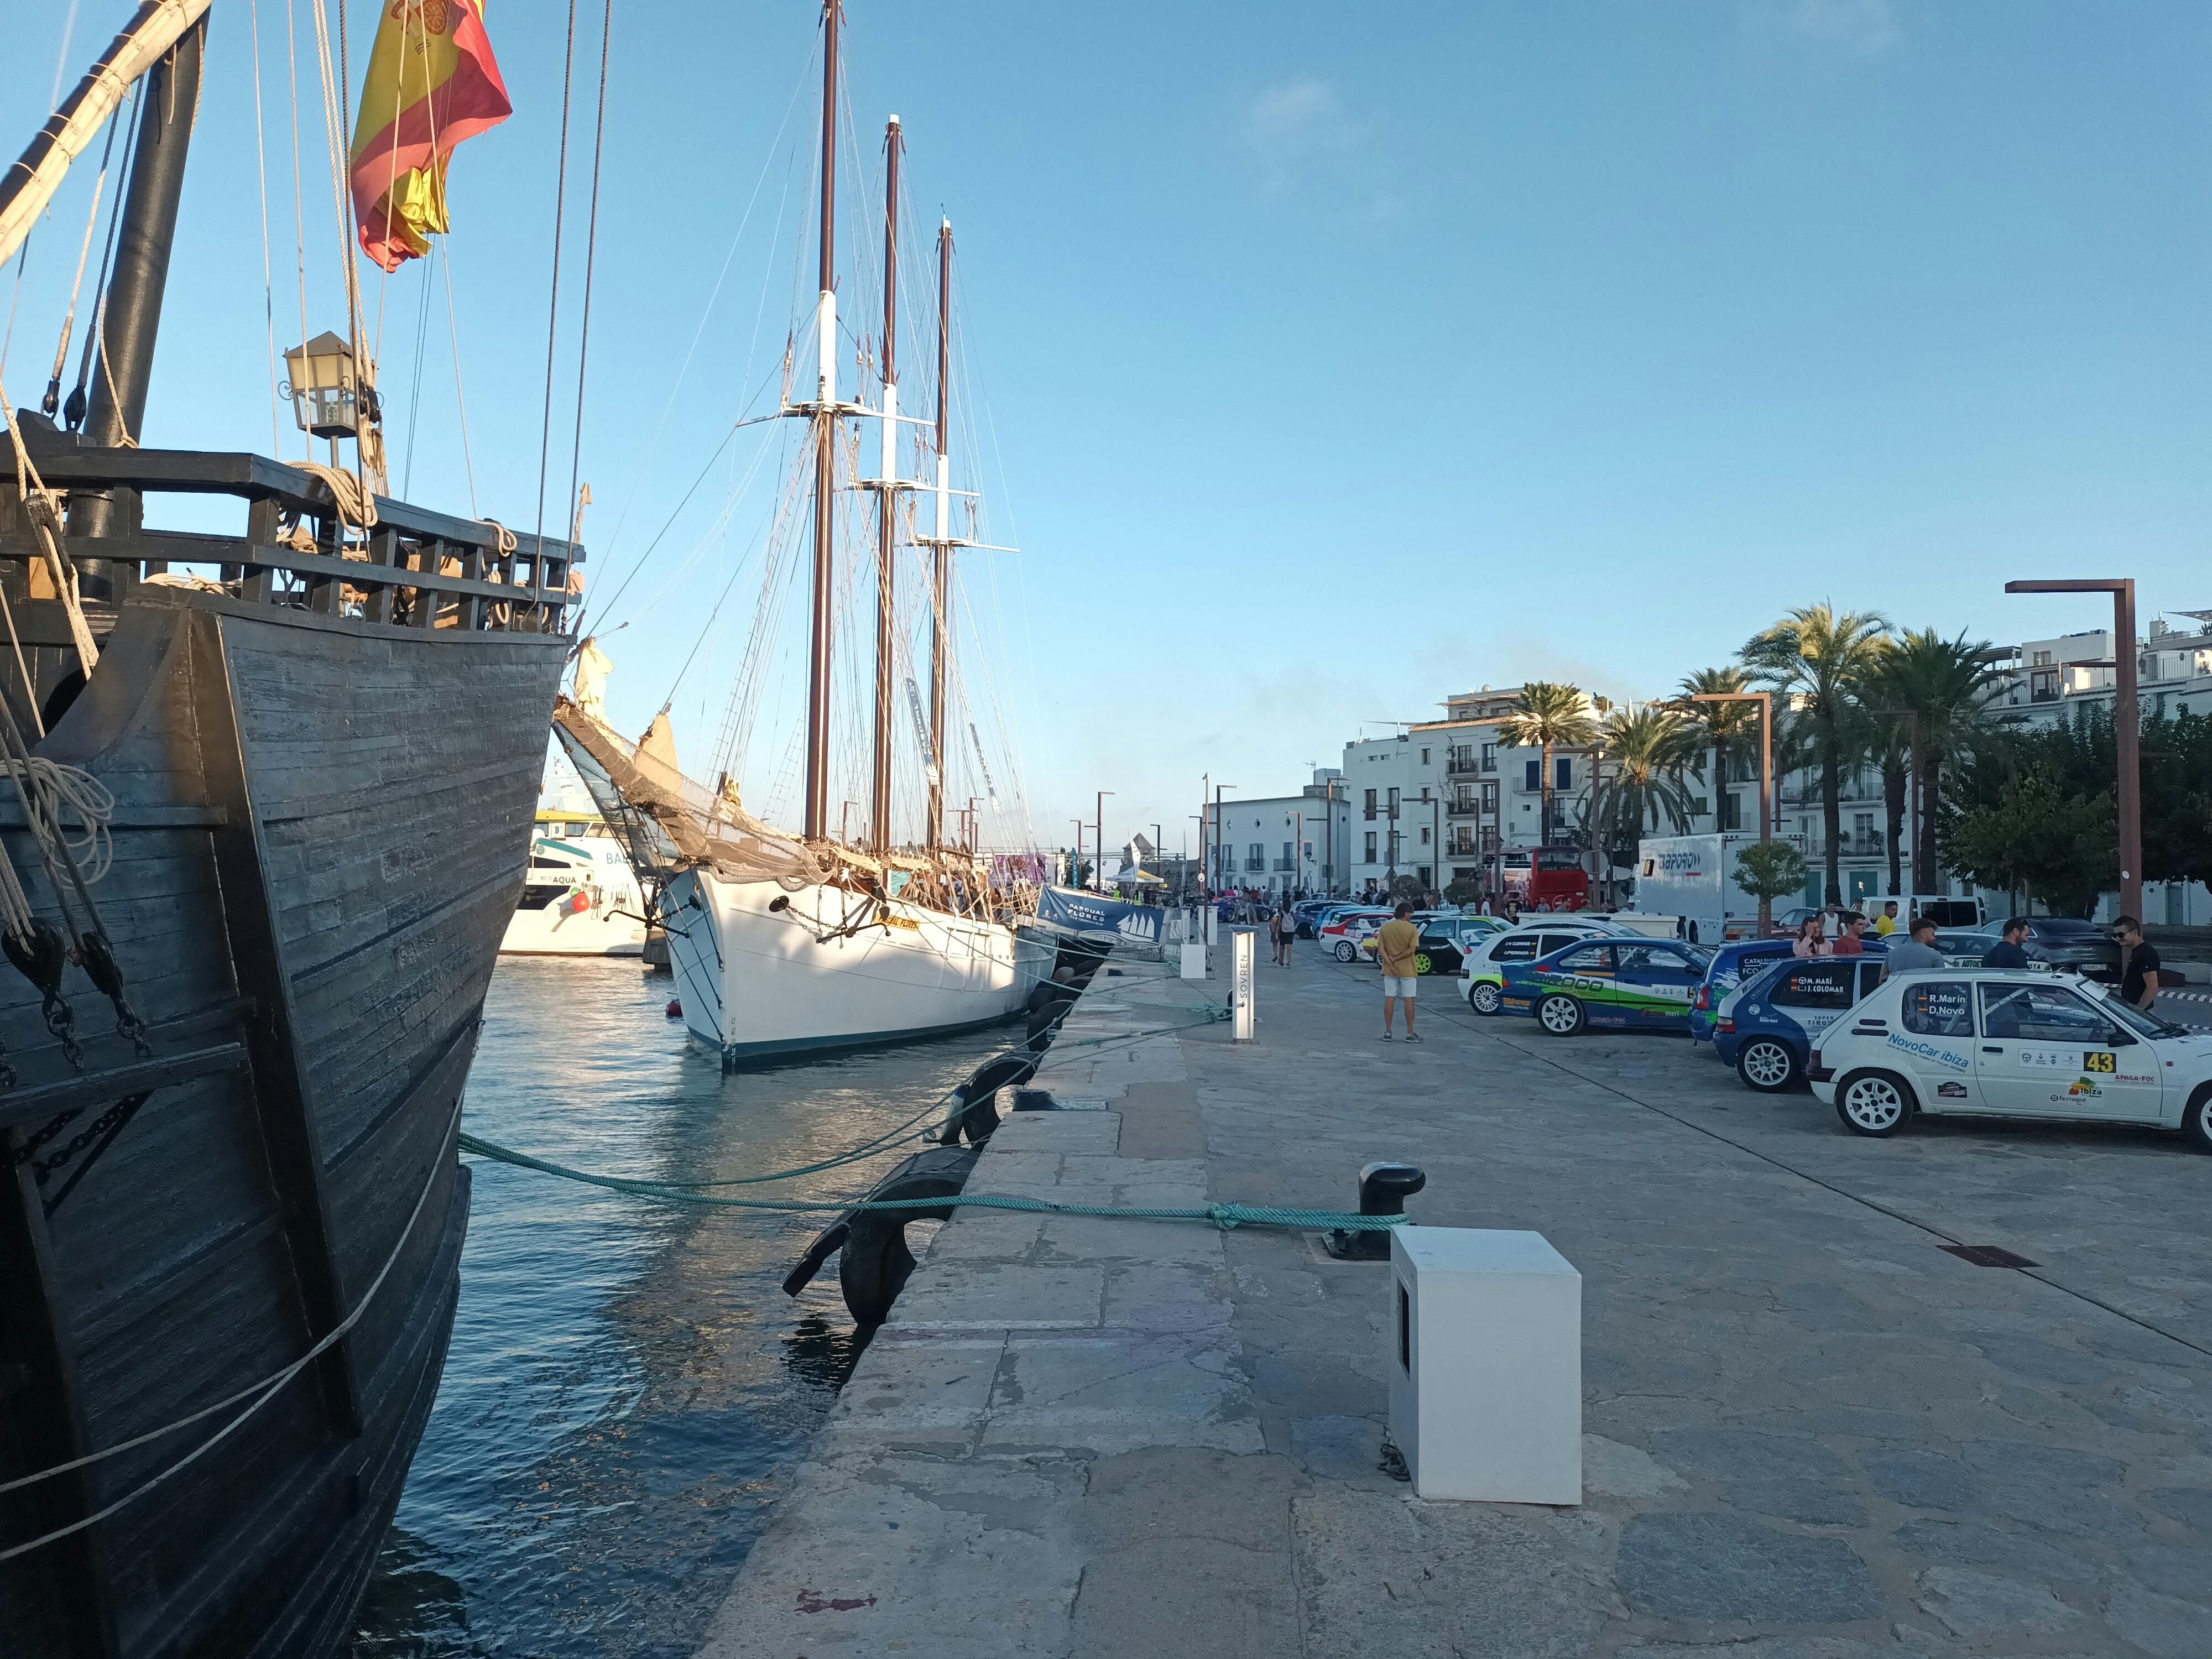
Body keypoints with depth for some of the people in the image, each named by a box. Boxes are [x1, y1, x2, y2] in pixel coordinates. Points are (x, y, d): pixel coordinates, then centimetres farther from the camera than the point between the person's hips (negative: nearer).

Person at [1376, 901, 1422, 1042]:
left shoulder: (1385, 927, 1)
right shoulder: (1412, 928, -9)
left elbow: (1380, 948, -5)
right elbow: (1412, 950, -16)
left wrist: (1390, 963, -9)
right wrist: (1395, 959, -10)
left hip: (1390, 969, 3)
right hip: (1407, 970, -3)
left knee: (1389, 999, 7)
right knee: (1409, 1000, 3)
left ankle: (1388, 1032, 8)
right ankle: (1410, 1033, 5)